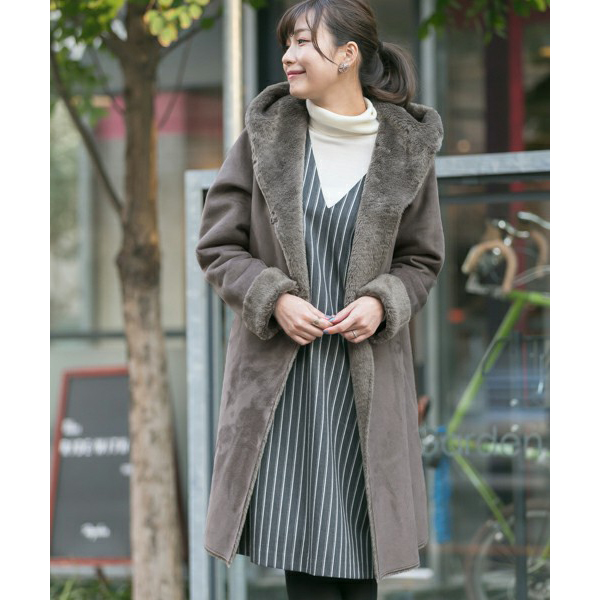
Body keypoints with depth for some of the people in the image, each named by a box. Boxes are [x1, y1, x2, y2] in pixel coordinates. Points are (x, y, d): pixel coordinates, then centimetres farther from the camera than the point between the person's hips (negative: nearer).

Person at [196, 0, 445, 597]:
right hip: (277, 369, 0)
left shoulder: (408, 146, 0)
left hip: (365, 369, 0)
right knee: (300, 535, 1)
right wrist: (275, 299, -12)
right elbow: (216, 246, 4)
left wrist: (381, 303, -10)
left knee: (356, 546, 2)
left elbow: (421, 259, 10)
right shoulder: (265, 133, 0)